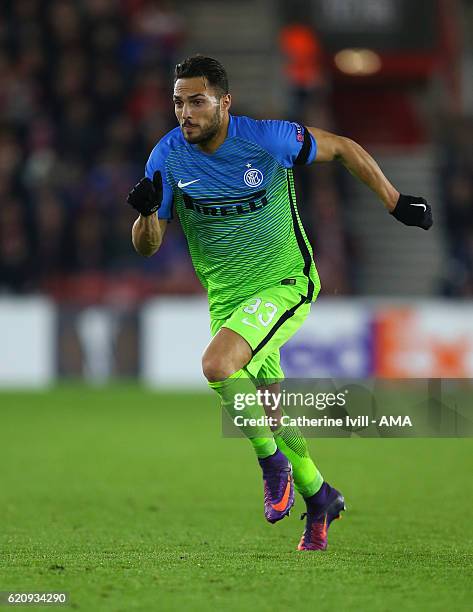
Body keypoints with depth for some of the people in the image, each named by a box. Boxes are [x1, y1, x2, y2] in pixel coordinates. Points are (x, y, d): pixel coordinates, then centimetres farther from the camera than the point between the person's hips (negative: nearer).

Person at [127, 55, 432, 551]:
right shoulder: (168, 157, -7)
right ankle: (318, 498, 34)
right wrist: (147, 211, -24)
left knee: (217, 364, -28)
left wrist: (396, 203, 2)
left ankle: (273, 463, -7)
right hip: (226, 300, 5)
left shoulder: (267, 138, -17)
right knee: (268, 408, 12)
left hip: (286, 283, -5)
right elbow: (147, 246, -2)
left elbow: (344, 149, -1)